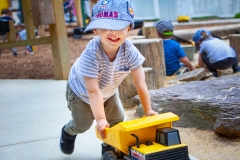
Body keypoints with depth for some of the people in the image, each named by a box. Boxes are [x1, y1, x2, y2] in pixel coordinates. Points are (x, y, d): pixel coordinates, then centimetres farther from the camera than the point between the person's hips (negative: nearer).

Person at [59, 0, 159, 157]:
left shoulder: (130, 51, -34)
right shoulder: (91, 54, -45)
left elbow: (140, 83, -28)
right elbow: (93, 91, -42)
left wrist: (148, 110, -25)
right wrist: (101, 119, -43)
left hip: (108, 91, 4)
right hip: (81, 91, -4)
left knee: (117, 119, 5)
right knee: (83, 124, 8)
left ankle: (109, 146, 34)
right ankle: (68, 132, 45)